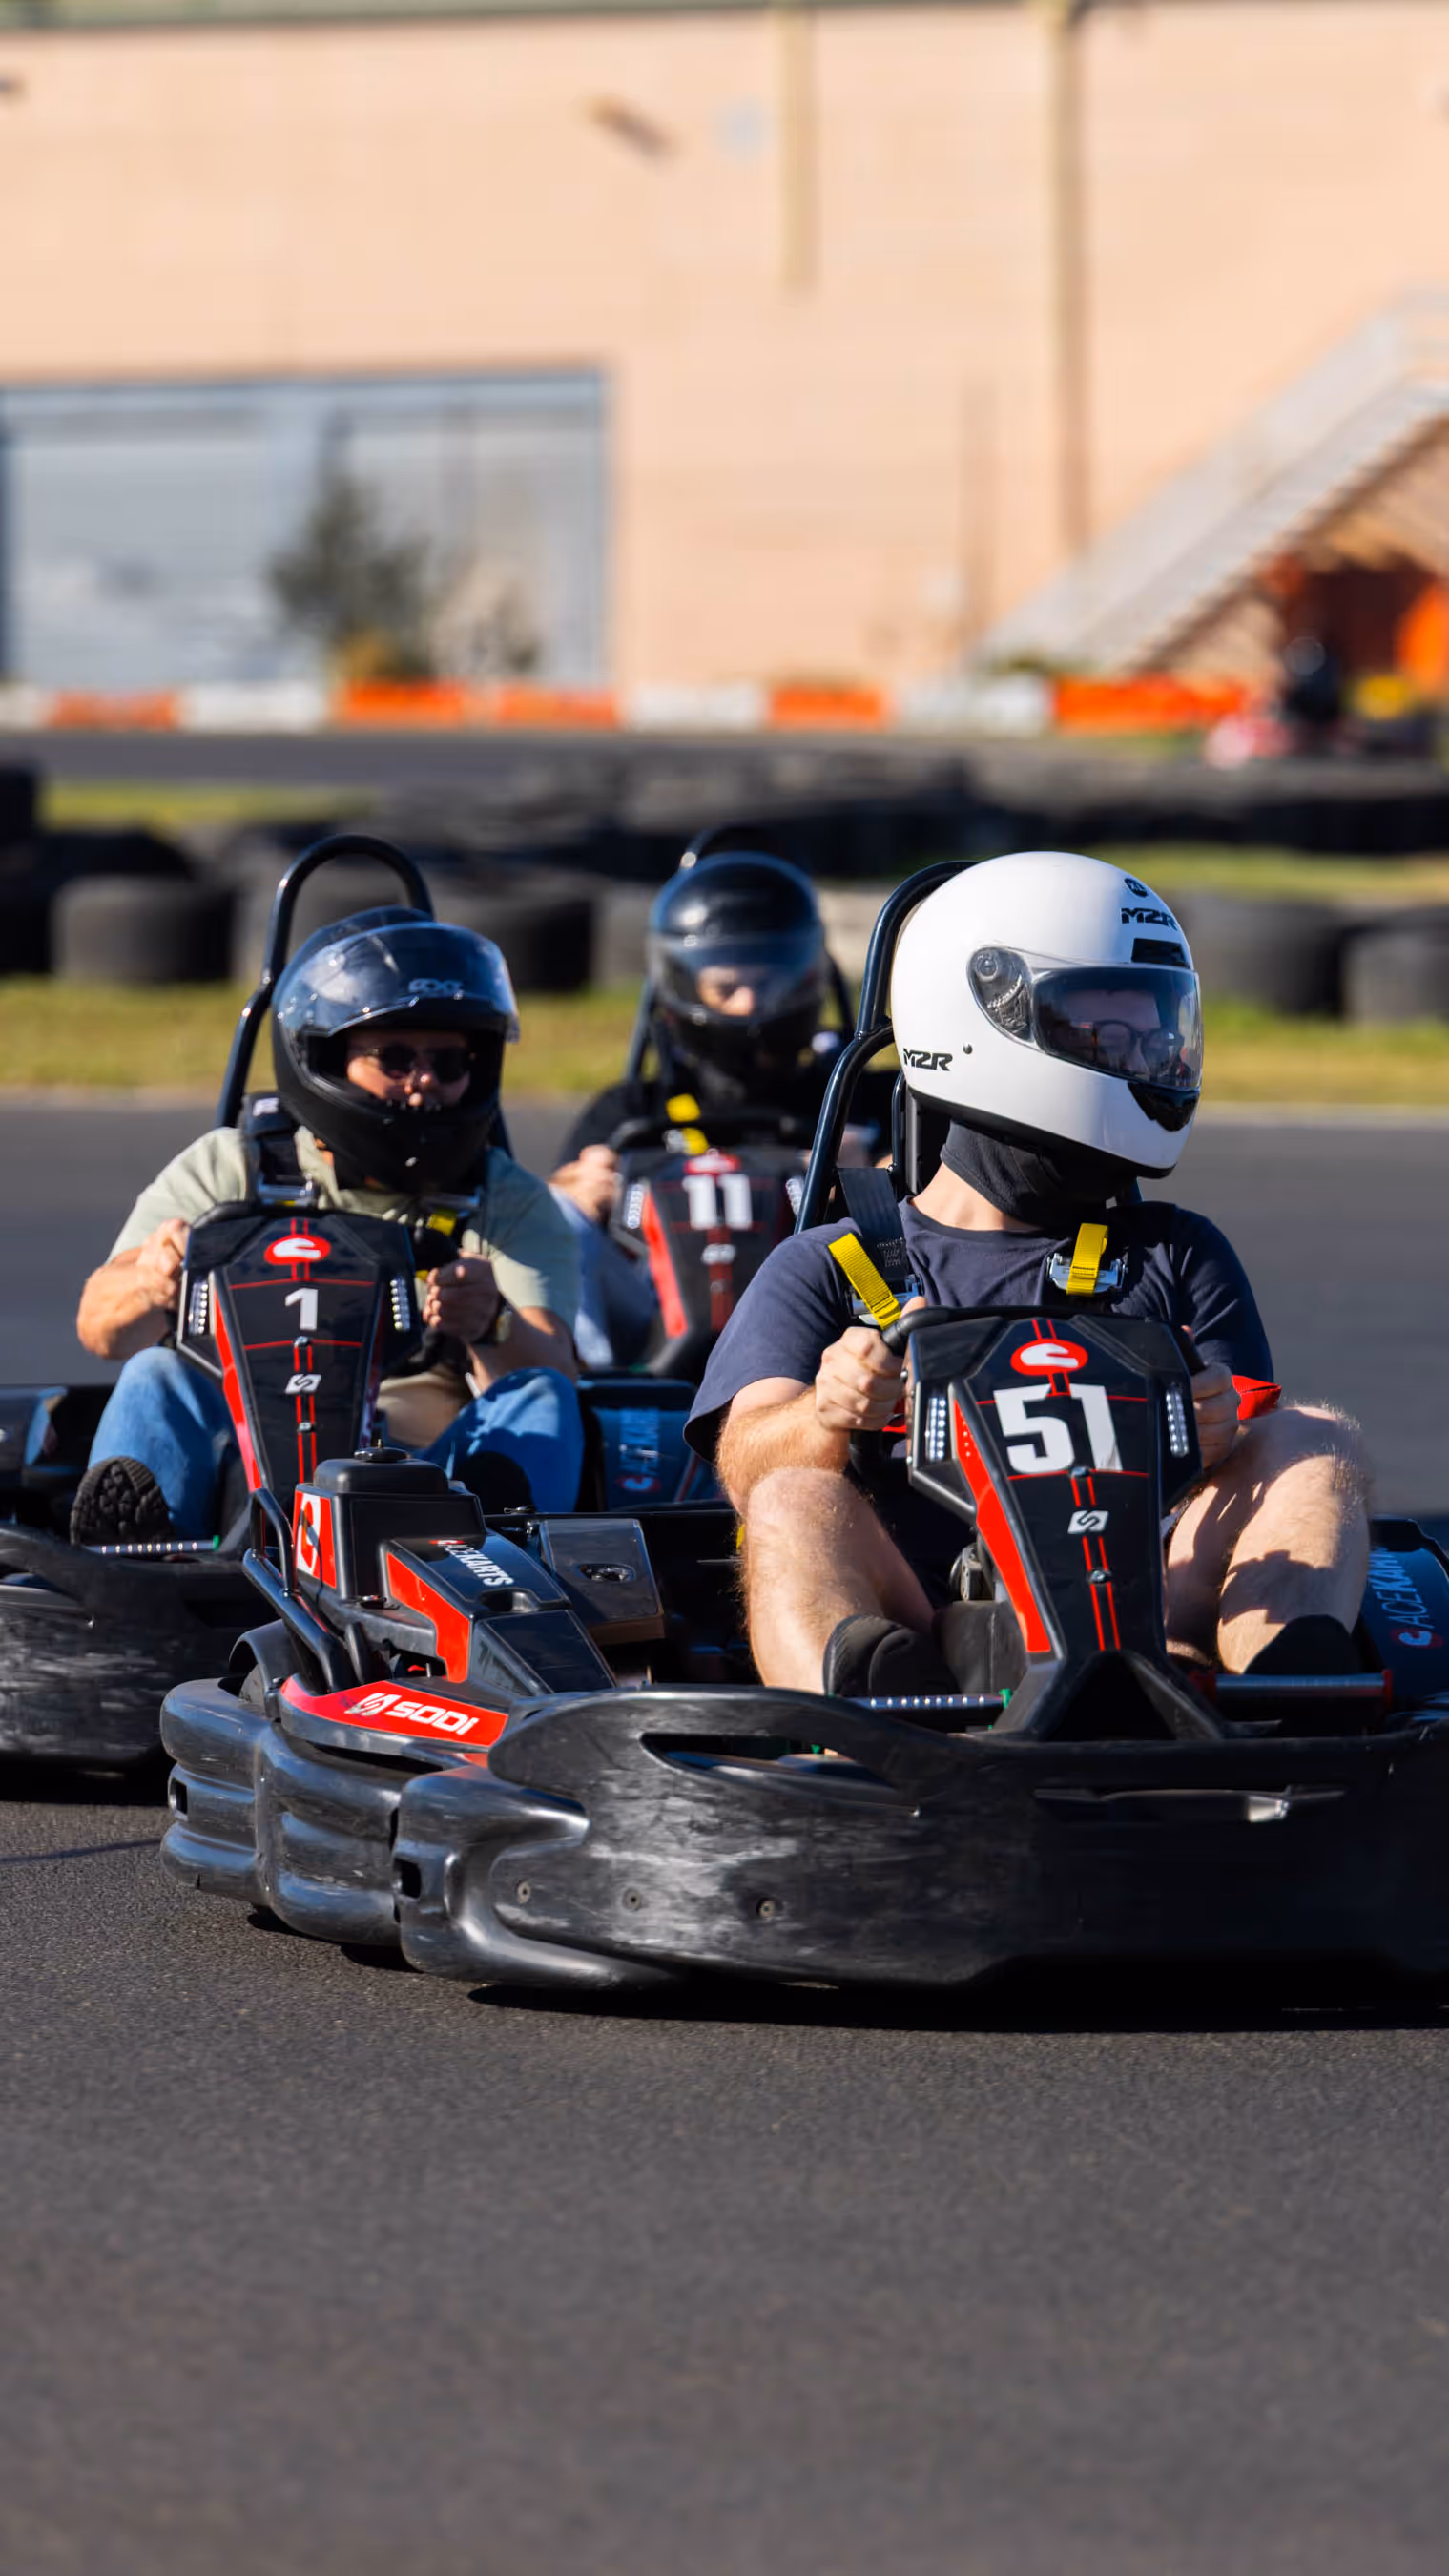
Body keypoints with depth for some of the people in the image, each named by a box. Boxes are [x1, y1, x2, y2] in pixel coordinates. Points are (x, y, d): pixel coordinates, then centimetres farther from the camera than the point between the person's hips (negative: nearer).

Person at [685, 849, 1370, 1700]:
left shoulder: (1179, 1256, 27)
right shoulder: (826, 1271, 21)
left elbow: (1255, 1451, 13)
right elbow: (751, 1464, 4)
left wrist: (1215, 1439, -14)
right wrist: (828, 1419, -21)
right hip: (915, 1632, -2)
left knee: (1317, 1438, -18)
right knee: (800, 1500, -30)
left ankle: (1292, 1686, -50)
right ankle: (860, 1699, -64)